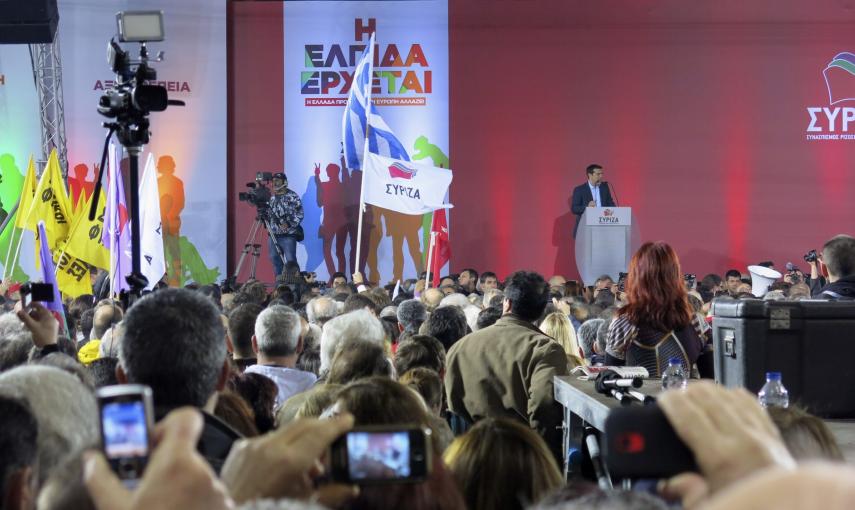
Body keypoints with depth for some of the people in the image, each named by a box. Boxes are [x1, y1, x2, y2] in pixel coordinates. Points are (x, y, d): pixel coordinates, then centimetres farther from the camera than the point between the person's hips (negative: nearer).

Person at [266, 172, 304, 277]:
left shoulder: (292, 196, -4)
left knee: (291, 261, -10)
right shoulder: (271, 197, 14)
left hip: (288, 235, -6)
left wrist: (289, 224, -19)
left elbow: (300, 214, -9)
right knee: (275, 261, 9)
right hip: (273, 235, 6)